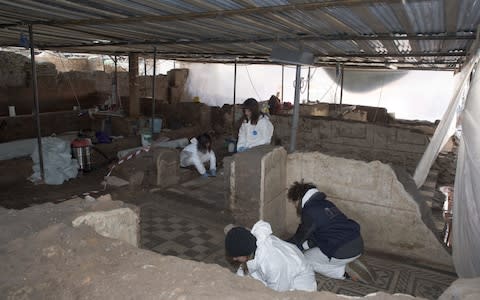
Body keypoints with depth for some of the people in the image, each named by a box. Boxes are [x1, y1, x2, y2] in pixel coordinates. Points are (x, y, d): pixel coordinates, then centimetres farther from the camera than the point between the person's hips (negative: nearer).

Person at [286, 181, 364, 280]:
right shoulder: (325, 203, 14)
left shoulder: (309, 212, -11)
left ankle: (343, 272, 2)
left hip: (343, 252, -9)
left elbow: (300, 237, 0)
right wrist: (305, 244, 24)